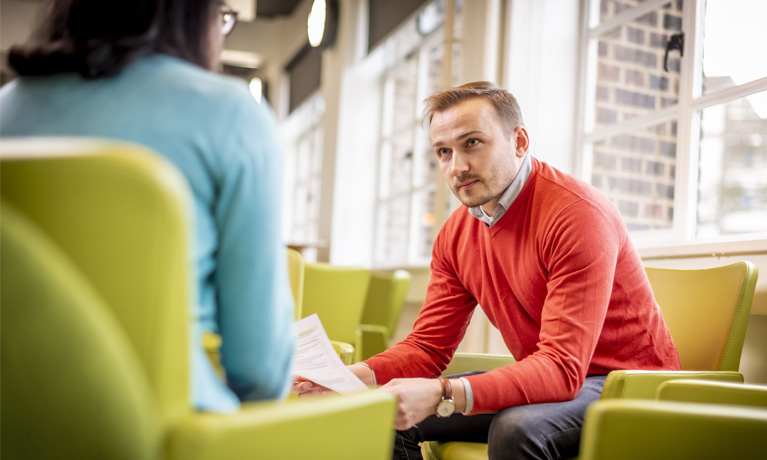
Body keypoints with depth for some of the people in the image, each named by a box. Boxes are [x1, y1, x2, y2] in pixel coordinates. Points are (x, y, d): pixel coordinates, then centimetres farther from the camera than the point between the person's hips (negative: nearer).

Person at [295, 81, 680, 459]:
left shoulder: (578, 215, -24)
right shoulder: (455, 235, 0)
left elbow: (563, 368, -31)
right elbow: (427, 347, 2)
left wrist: (442, 395, -41)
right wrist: (349, 377, -18)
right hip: (544, 380, 7)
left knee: (515, 427, -35)